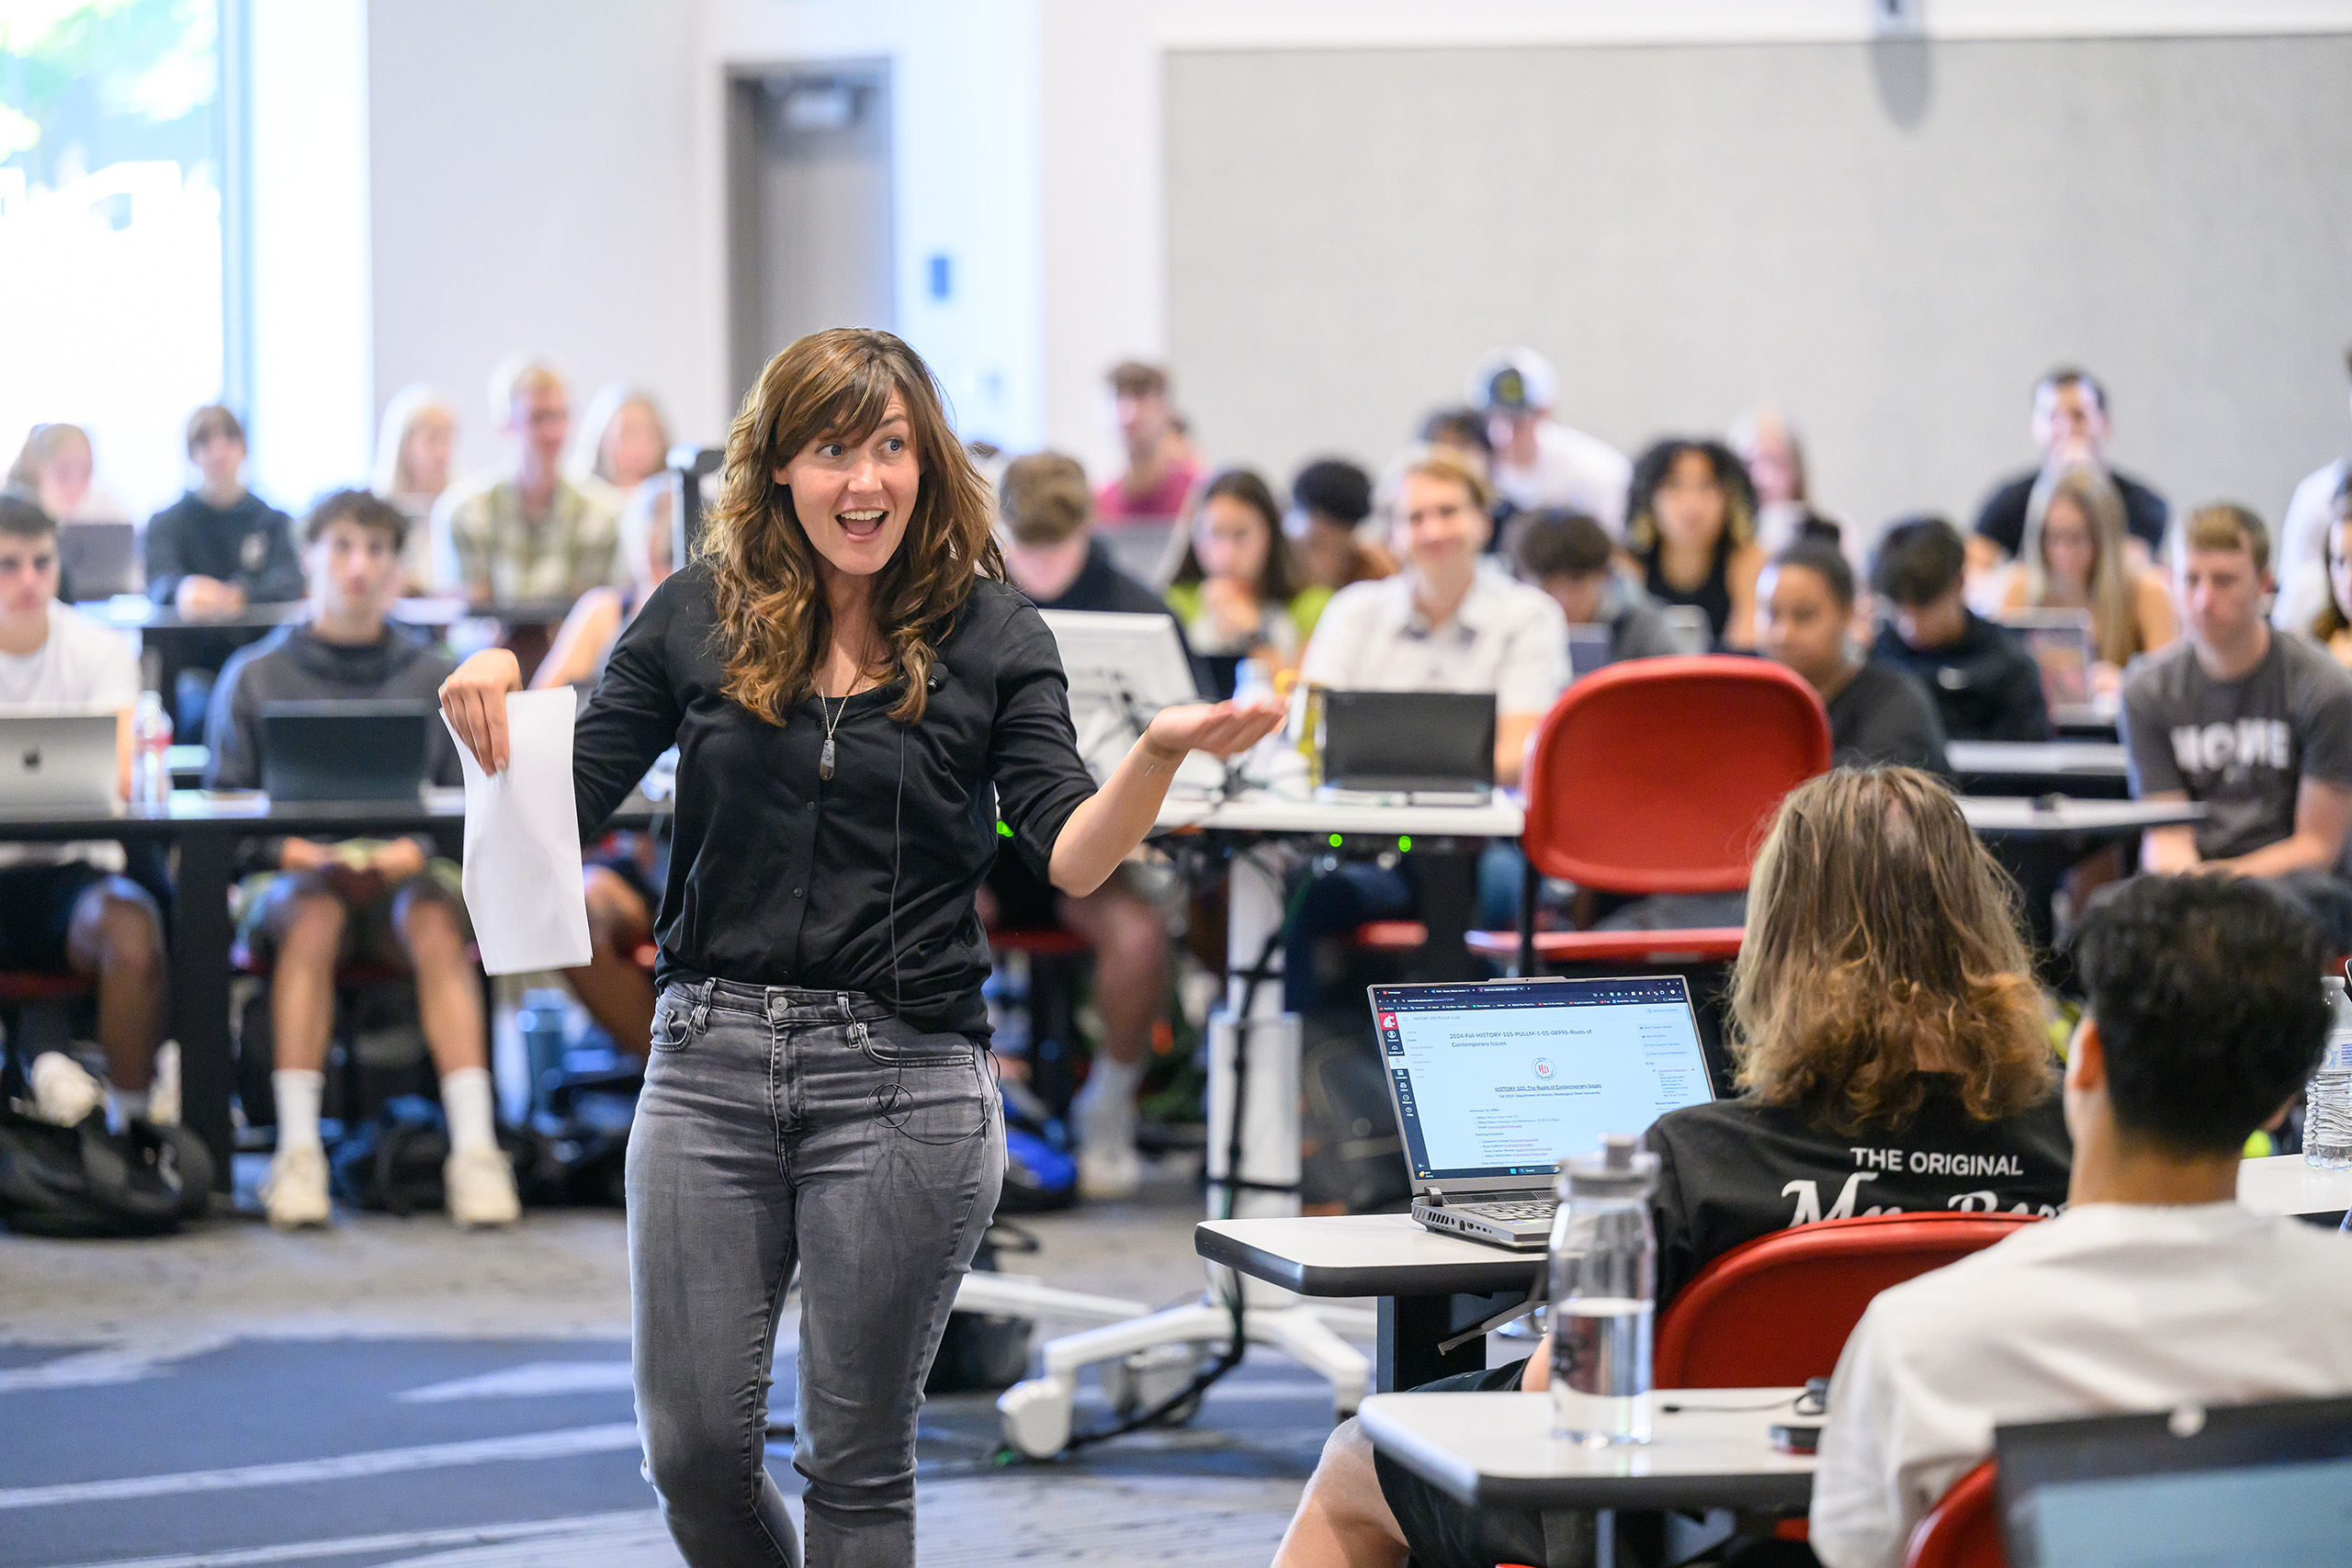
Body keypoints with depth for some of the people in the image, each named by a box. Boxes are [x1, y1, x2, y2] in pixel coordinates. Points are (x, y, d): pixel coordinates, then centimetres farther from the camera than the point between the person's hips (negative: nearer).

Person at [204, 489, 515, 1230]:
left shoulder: (435, 678, 15)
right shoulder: (253, 677, 14)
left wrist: (413, 852, -13)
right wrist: (294, 851, -11)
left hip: (404, 871, 0)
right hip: (293, 874, 0)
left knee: (434, 922, -34)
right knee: (312, 915, -36)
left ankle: (475, 1144, -42)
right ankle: (297, 1148, -40)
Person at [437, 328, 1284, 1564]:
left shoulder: (990, 636, 1)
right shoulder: (701, 616, 5)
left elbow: (1072, 860, -8)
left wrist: (1159, 755, -27)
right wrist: (497, 697, -16)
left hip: (902, 1080, -2)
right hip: (712, 1058, 2)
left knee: (856, 1454, 6)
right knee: (693, 1443, 4)